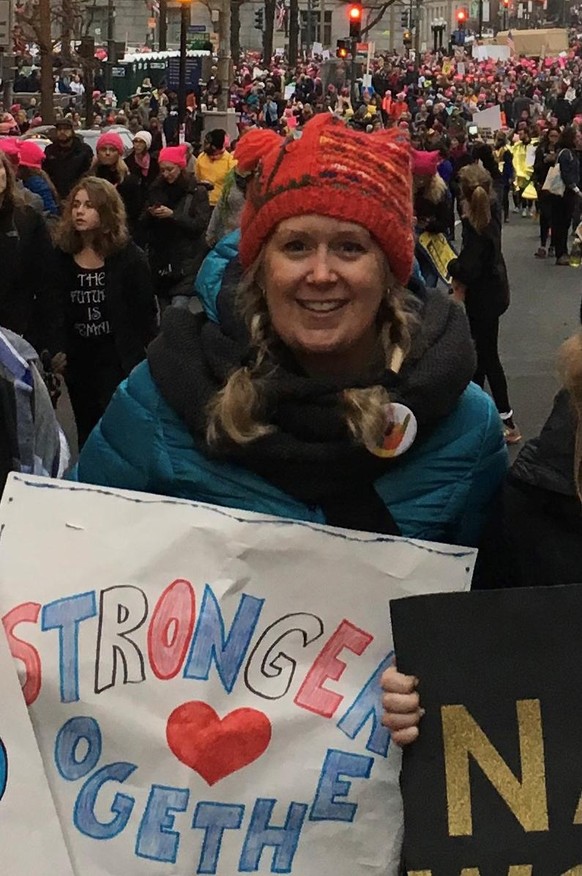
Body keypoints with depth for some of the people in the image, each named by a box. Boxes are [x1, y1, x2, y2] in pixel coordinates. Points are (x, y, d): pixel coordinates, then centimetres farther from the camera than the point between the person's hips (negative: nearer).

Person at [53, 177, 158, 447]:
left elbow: (146, 311, -7)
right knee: (86, 435, 15)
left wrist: (146, 357, -9)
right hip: (79, 359, 5)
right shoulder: (63, 255, 2)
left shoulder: (129, 256, -8)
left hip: (119, 359, -4)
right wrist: (57, 349, 5)